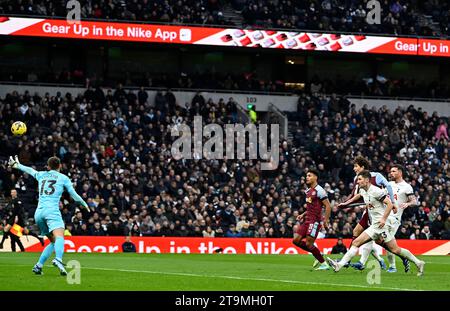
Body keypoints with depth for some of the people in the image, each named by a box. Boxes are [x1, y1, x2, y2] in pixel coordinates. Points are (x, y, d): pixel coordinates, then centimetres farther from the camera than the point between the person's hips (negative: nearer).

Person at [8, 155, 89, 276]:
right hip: (52, 210, -6)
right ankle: (58, 259, -53)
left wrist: (16, 165, 62)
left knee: (53, 241, 16)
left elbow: (30, 170, 42)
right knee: (59, 237, -25)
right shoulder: (63, 178, 10)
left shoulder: (41, 175, 22)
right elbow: (74, 195, 13)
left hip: (39, 212, 6)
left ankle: (38, 265, 7)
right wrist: (85, 204, 31)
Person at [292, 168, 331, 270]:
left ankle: (324, 264, 1)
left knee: (308, 244, -11)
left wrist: (326, 221, -18)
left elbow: (328, 206, -14)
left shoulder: (319, 191, -11)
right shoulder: (308, 191, 17)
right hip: (307, 220, 9)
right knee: (296, 240, 3)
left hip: (315, 221, -9)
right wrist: (303, 215, 16)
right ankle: (318, 256, 13)